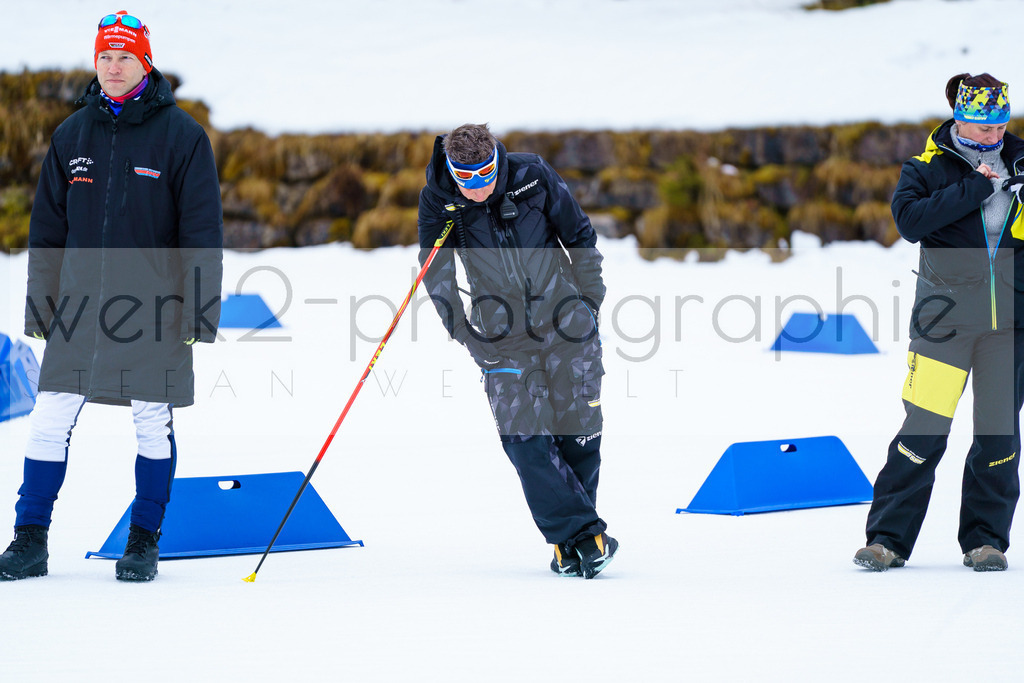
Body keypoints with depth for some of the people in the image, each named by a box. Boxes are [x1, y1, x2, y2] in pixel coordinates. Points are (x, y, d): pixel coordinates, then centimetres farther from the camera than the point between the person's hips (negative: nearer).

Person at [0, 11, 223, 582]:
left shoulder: (182, 134, -3)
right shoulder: (72, 135, 8)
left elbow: (202, 229, -3)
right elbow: (48, 228, 14)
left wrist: (199, 312, -8)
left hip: (155, 310, -3)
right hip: (79, 305, 3)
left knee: (154, 426, 5)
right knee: (49, 421, -1)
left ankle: (144, 543, 15)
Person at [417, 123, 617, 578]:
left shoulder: (533, 177, -9)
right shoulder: (438, 201, -9)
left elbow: (580, 238, 3)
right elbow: (436, 272, -4)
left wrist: (590, 303, 4)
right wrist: (462, 330, -14)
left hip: (564, 321, 0)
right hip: (501, 335, 0)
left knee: (579, 430, 2)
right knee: (523, 437, -11)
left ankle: (576, 534, 18)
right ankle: (578, 535, -5)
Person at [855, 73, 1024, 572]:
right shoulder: (929, 168, -1)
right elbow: (910, 219, -18)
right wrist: (974, 188, -20)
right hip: (946, 321, -3)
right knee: (924, 432, -6)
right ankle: (888, 538, 2)